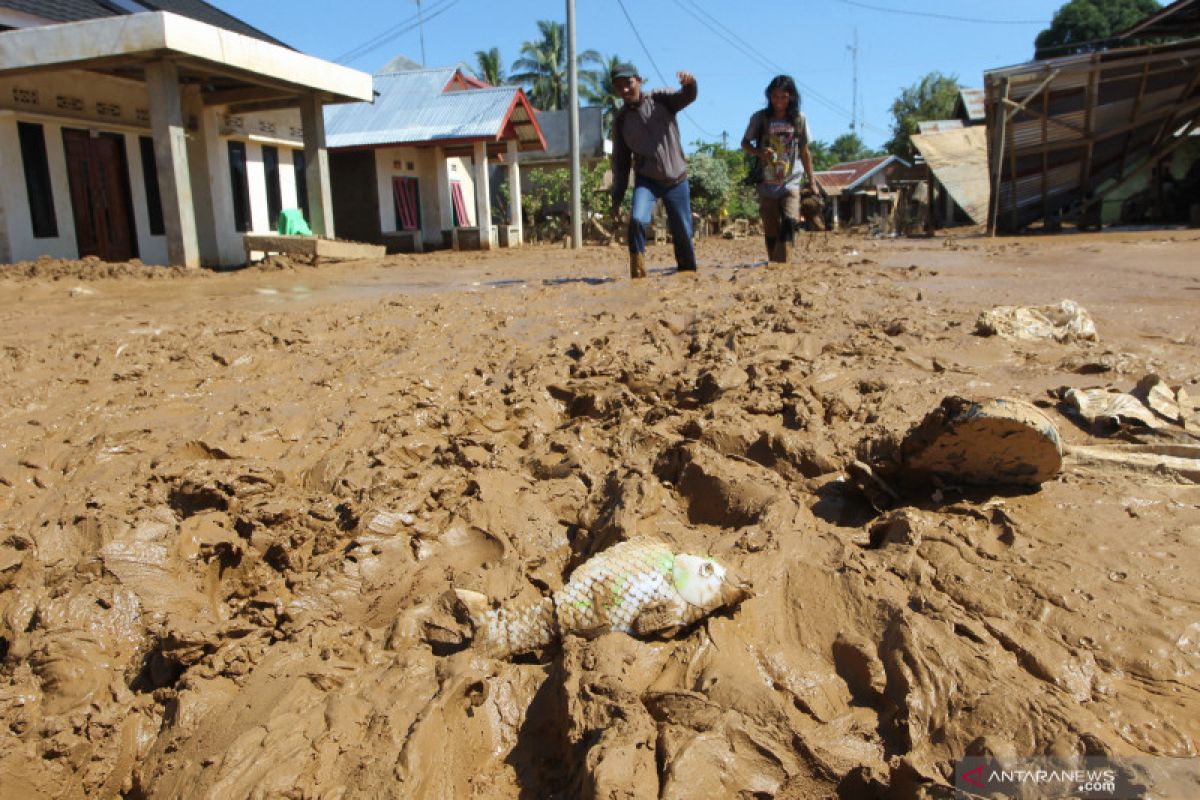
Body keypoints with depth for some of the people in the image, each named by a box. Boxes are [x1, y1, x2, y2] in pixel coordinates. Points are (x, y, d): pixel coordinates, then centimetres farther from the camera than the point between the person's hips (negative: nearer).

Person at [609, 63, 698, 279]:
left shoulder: (660, 99, 0)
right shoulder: (621, 119, 5)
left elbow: (687, 97, -18)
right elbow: (620, 161, 7)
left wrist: (689, 83, -43)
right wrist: (616, 199, 5)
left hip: (676, 179, 0)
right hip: (646, 180, 0)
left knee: (683, 233, 4)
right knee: (637, 219, -25)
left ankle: (688, 273, 23)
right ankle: (638, 274, -14)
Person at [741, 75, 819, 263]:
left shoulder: (799, 119, 4)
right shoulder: (760, 118, 1)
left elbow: (805, 152, 11)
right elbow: (745, 144, 7)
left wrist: (812, 182, 11)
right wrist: (760, 152, -15)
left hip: (791, 183, 0)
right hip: (767, 184, 1)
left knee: (789, 223, -20)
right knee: (771, 232, 4)